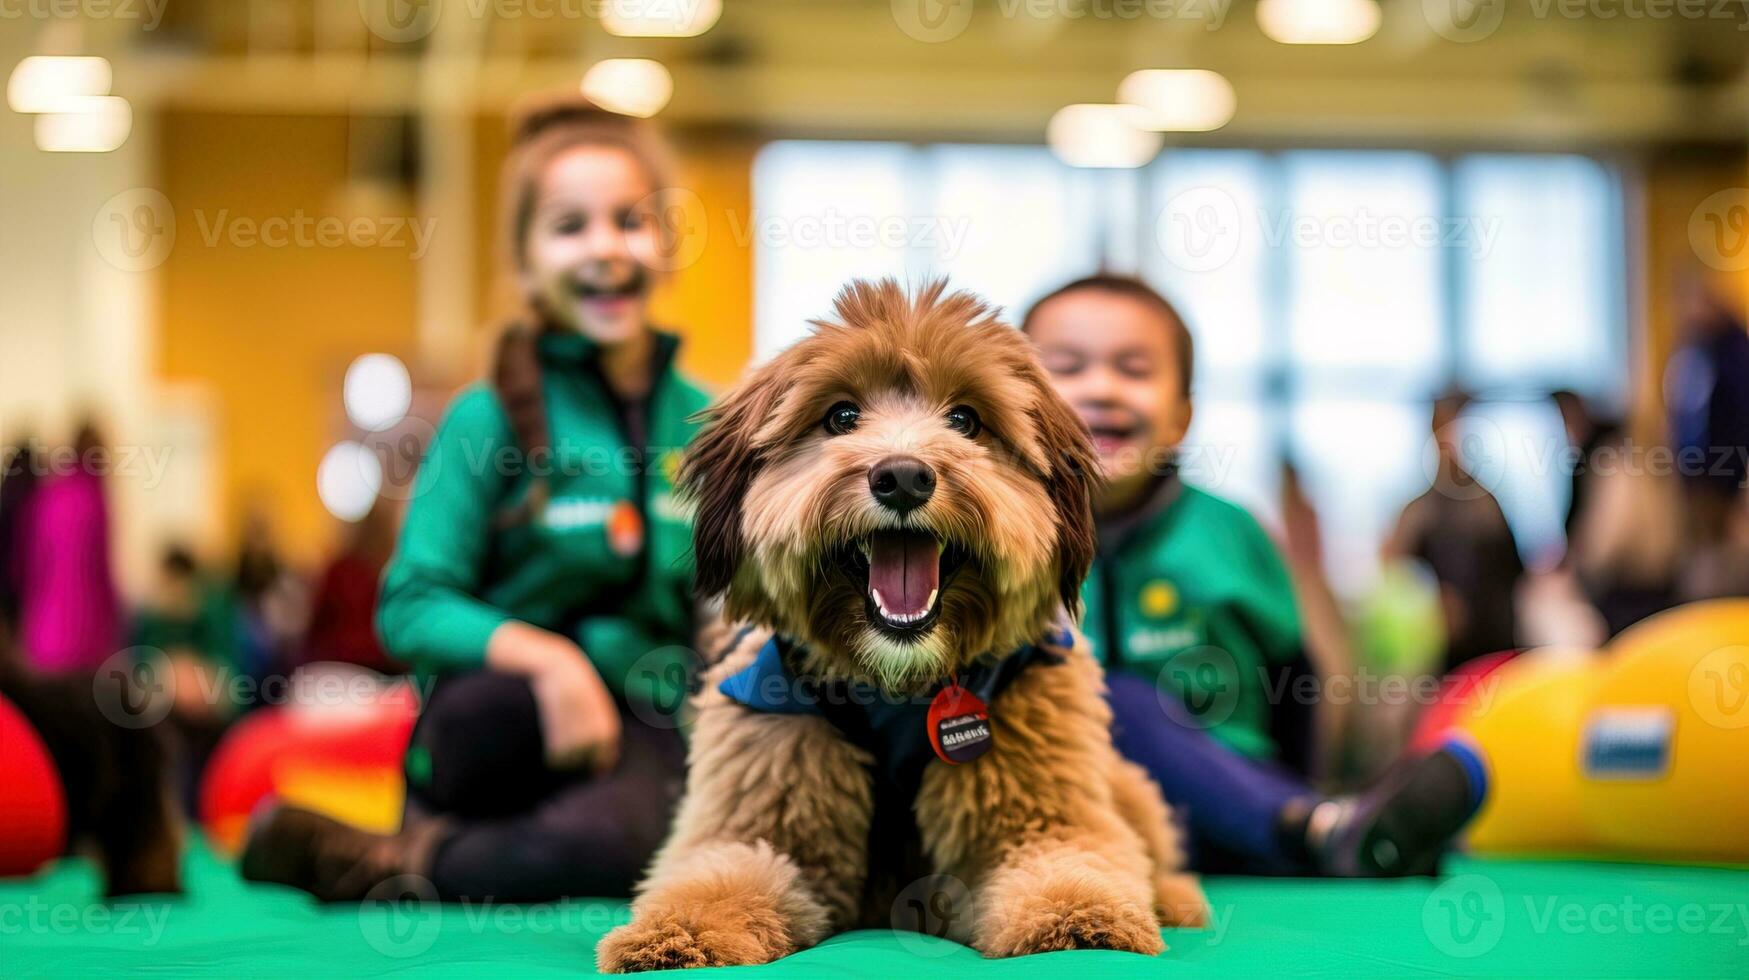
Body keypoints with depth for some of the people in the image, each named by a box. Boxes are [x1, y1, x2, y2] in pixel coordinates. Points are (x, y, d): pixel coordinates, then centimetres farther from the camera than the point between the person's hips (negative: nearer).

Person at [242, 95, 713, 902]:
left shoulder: (702, 422, 10)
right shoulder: (491, 416, -2)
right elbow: (409, 607, -8)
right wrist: (540, 654, -24)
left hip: (646, 720, 3)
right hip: (497, 715, -2)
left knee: (610, 841, -34)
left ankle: (384, 862, -9)